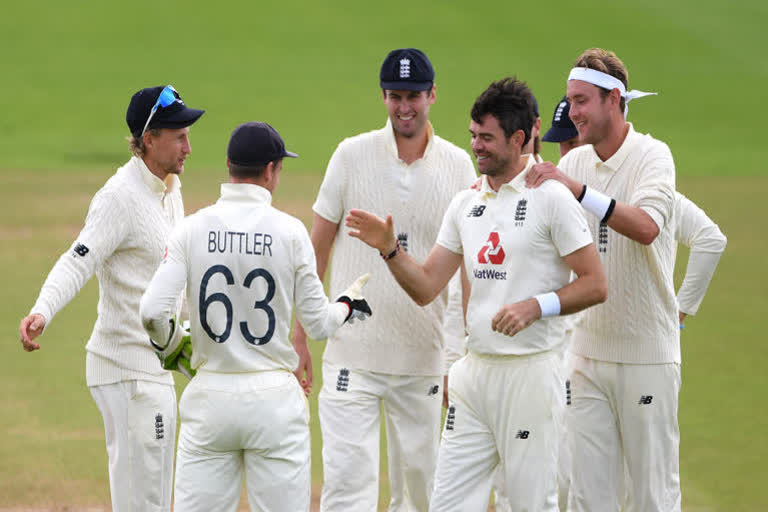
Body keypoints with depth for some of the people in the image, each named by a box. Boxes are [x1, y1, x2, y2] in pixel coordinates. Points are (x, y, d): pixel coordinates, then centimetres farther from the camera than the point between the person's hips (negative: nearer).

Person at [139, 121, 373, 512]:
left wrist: (170, 344, 12)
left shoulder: (193, 229, -2)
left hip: (210, 397, 1)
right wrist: (347, 304, 22)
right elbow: (318, 324, 0)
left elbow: (153, 311, -10)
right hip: (274, 400, -1)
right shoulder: (289, 231, -5)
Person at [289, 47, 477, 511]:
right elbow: (316, 250, 4)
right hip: (353, 353, -2)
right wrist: (300, 335, 0)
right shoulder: (352, 156, 0)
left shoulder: (459, 167, 3)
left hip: (424, 359, 2)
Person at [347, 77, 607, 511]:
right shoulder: (466, 204, 14)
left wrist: (536, 306, -19)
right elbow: (426, 288, 13)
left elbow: (595, 285, -7)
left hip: (530, 373, -6)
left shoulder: (551, 198, -6)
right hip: (475, 372, 6)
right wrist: (390, 248, -3)